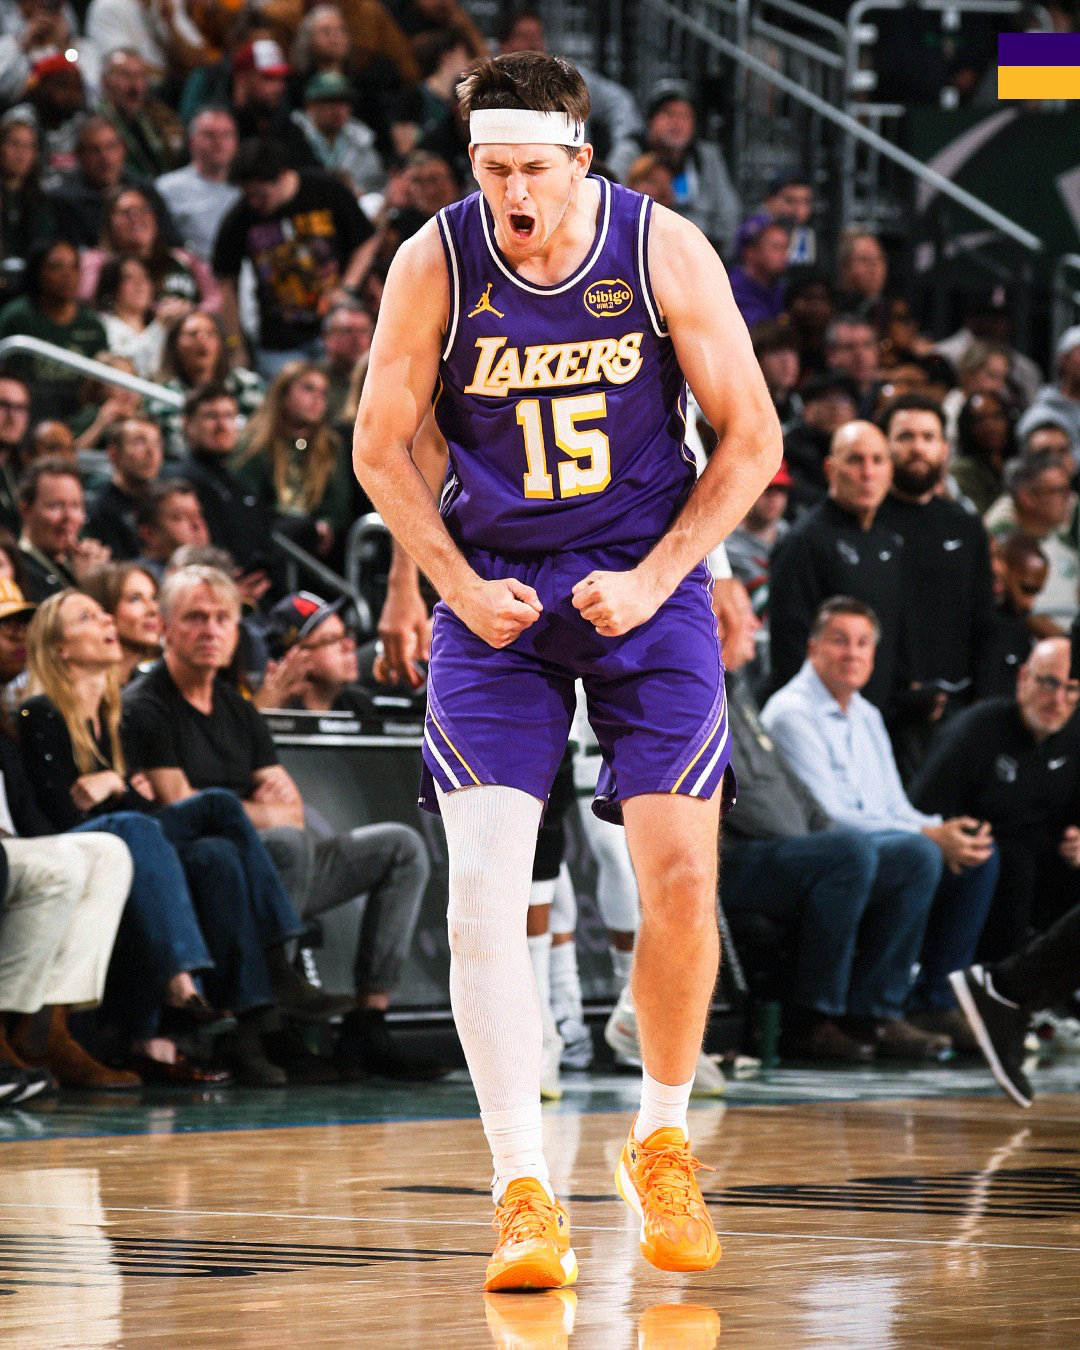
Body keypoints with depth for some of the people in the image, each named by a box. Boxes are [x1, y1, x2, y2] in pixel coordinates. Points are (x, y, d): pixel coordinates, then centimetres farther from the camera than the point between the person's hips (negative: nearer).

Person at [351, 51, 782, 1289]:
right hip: (494, 591, 0)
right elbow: (380, 448, 0)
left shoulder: (664, 252, -12)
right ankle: (524, 1194, -11)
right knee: (484, 886, -13)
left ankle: (662, 1144, 17)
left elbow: (750, 437, -4)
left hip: (644, 589, 0)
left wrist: (656, 579, -12)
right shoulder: (434, 265, -11)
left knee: (681, 880, -7)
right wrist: (462, 588, -11)